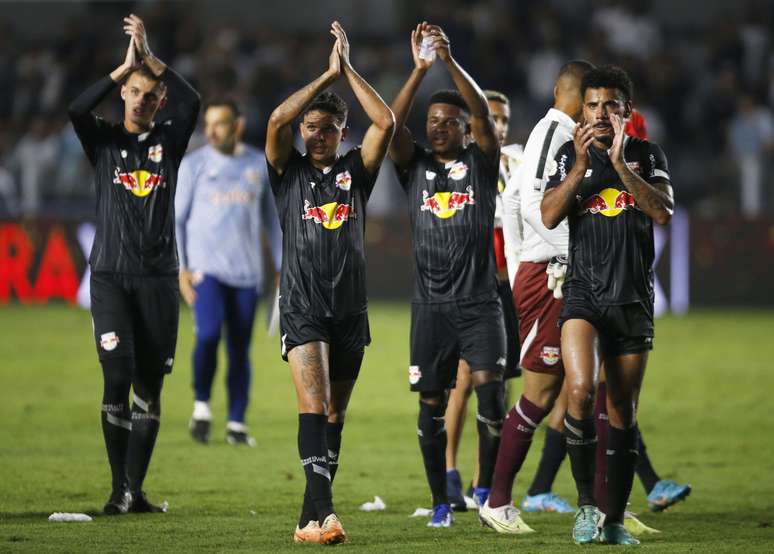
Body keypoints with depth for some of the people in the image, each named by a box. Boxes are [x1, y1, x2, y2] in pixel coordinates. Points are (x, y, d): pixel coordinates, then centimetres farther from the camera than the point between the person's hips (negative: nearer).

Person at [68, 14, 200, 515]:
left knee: (149, 385, 1)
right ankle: (120, 489, -8)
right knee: (117, 376, -12)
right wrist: (126, 66, -16)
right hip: (111, 275, -1)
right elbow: (77, 109, -14)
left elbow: (192, 103, -11)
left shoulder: (169, 141, 8)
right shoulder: (104, 140, 7)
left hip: (159, 276, 1)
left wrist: (150, 57, -15)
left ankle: (135, 490, 6)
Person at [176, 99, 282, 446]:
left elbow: (270, 218, 16)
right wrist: (180, 269, -5)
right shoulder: (193, 165, 2)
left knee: (240, 349, 2)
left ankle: (236, 424, 10)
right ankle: (202, 406, -2)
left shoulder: (259, 164, 9)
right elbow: (176, 218, 3)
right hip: (206, 269, -2)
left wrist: (282, 266, 12)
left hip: (246, 273, 2)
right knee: (208, 334, -21)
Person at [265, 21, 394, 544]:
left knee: (334, 417, 7)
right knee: (313, 407, -18)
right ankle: (323, 510, -29)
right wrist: (328, 75, -9)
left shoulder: (356, 169, 11)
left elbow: (386, 122, -4)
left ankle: (311, 519, 13)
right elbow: (277, 119, -12)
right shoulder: (289, 170, 6)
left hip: (351, 309, 3)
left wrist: (348, 69, -4)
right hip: (302, 306, -3)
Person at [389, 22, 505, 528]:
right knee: (431, 405, 3)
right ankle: (441, 501, 13)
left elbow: (483, 113, -12)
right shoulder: (415, 166, 9)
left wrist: (450, 61, -24)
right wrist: (420, 70, -20)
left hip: (480, 302, -2)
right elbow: (391, 125, -8)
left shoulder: (480, 162, 5)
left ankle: (488, 490, 2)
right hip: (431, 305, 2)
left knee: (490, 391, -13)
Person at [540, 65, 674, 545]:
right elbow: (549, 216, -5)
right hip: (583, 293, -1)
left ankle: (615, 519, 14)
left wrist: (619, 163, -17)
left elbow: (664, 213, -11)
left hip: (633, 298, 1)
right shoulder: (570, 154, 6)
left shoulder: (648, 156, 4)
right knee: (582, 389, -23)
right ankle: (586, 504, -12)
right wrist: (581, 165, -14)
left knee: (623, 412, 6)